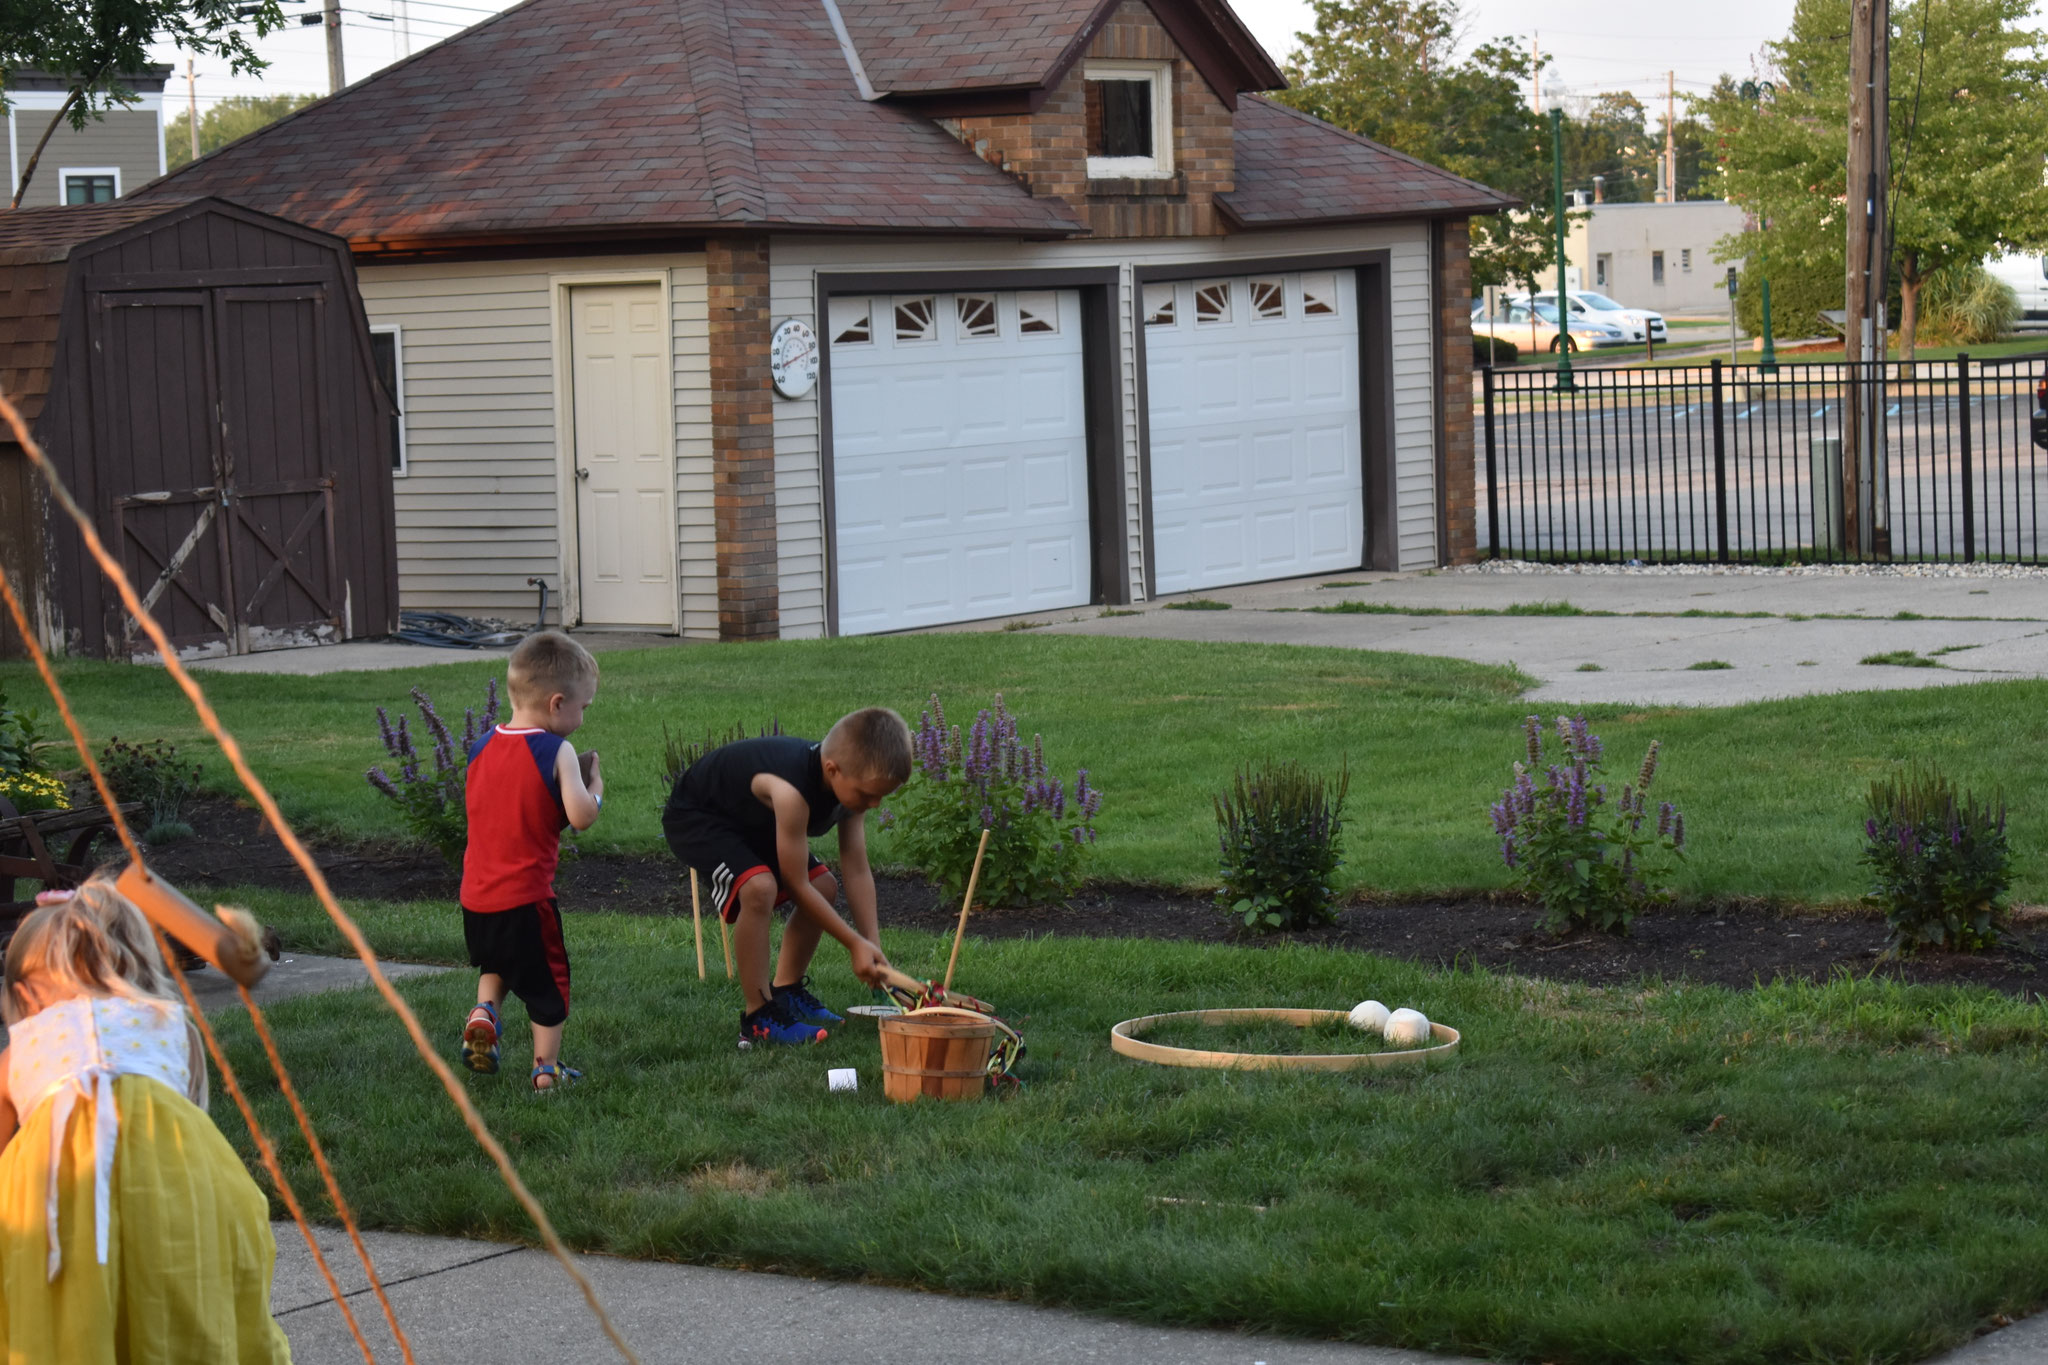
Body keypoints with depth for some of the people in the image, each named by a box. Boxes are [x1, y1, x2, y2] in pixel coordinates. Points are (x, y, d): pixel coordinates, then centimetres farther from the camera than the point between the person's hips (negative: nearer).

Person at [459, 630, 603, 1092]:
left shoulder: (482, 747, 6)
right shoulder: (555, 751, -14)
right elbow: (580, 815, -21)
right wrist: (595, 787, 0)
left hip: (475, 896, 6)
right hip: (526, 896, -6)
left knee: (495, 963, 31)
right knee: (547, 981, 13)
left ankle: (484, 1012, 6)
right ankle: (546, 1069, 18)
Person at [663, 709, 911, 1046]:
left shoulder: (853, 783, -15)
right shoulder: (791, 791, -40)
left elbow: (857, 872, -9)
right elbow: (797, 884, -30)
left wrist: (873, 948, -13)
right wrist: (855, 943, -24)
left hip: (750, 820, 9)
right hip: (695, 816, -9)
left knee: (824, 887, 6)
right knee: (759, 887, -32)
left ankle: (786, 991, 24)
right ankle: (758, 1018, -20)